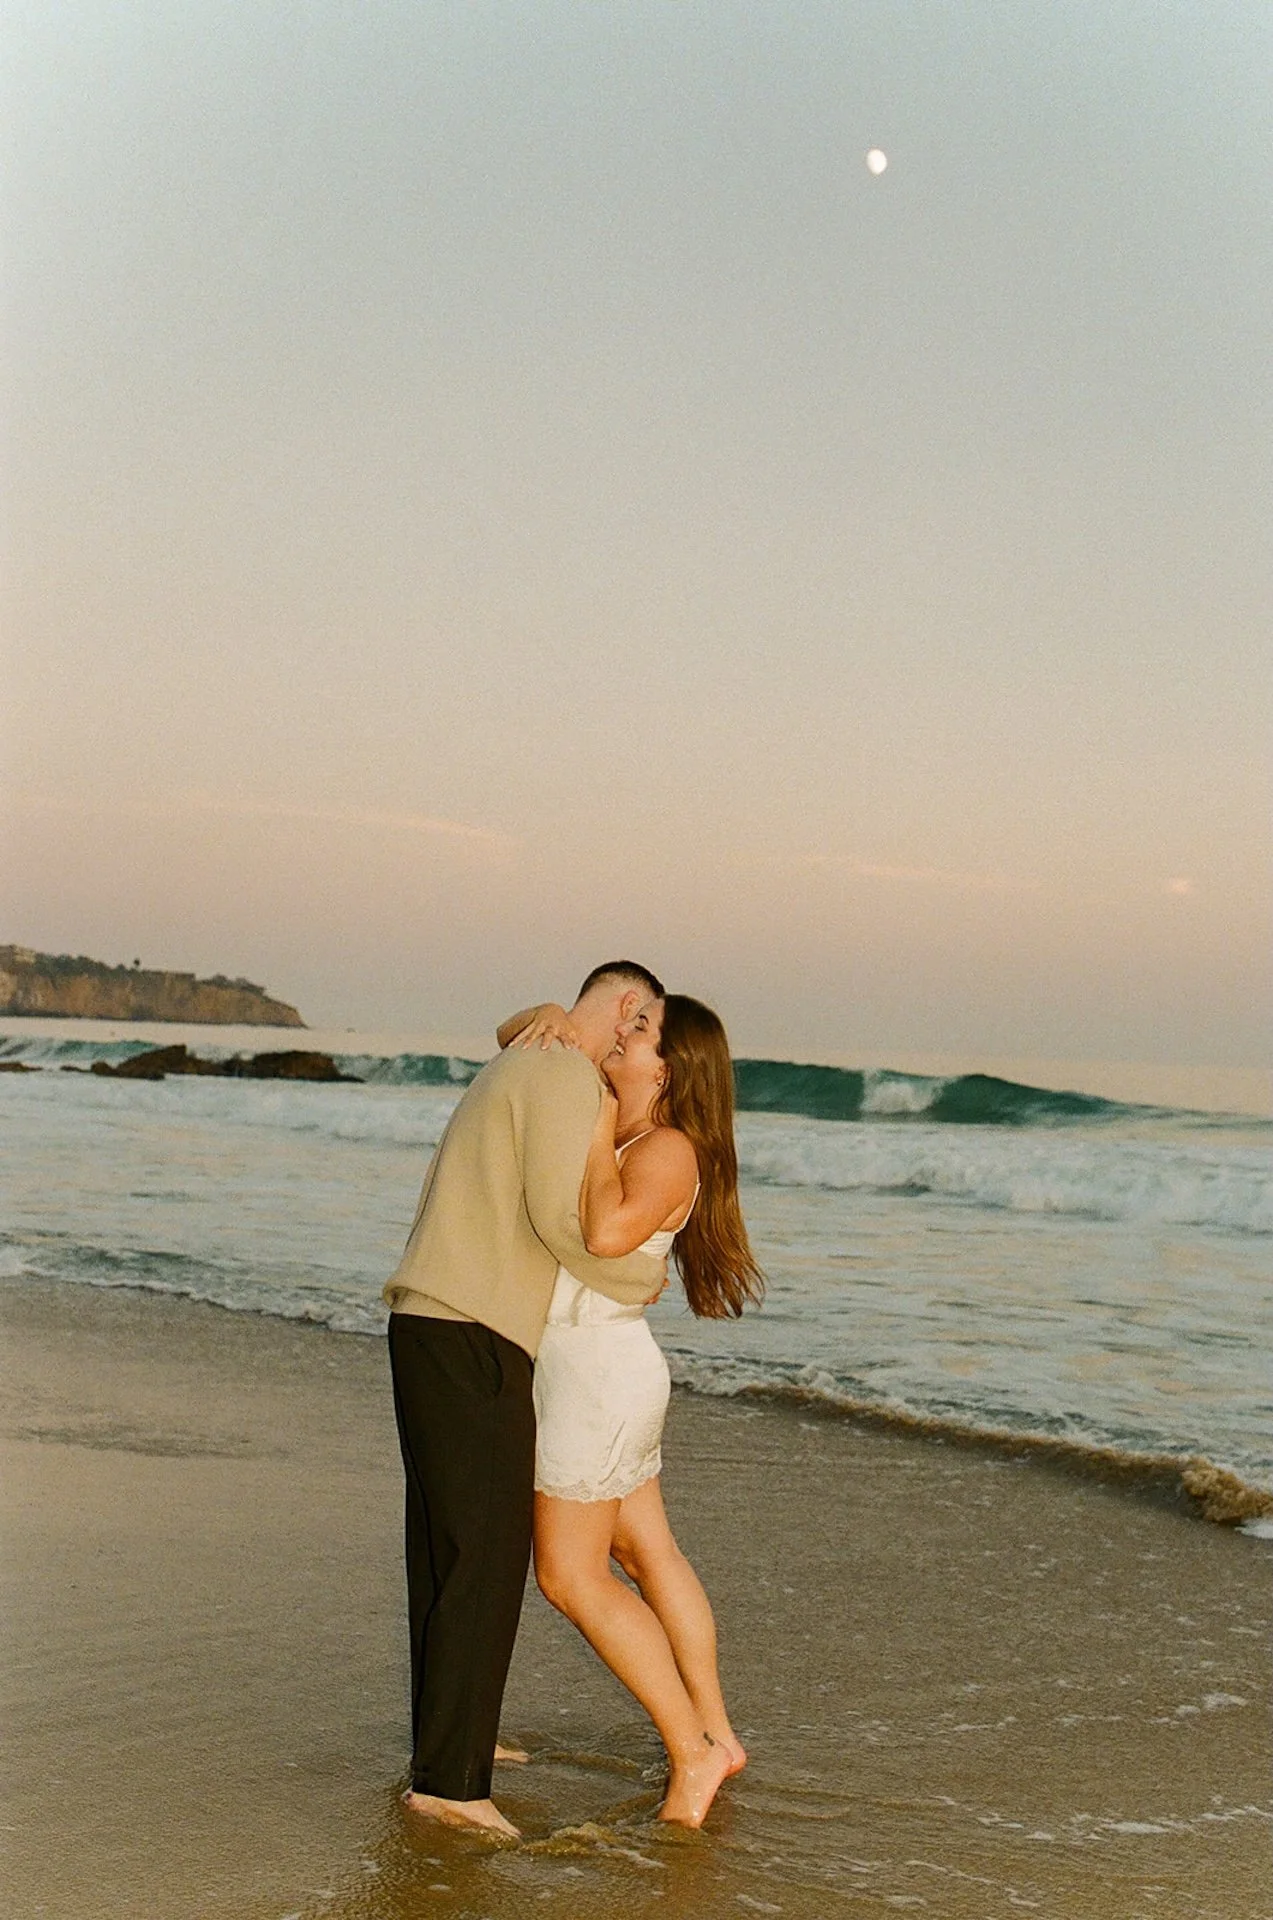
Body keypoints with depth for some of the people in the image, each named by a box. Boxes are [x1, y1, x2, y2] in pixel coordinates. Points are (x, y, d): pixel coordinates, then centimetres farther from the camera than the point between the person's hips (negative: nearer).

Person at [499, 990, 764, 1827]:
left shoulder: (668, 1149, -17)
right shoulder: (613, 1120, 6)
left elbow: (609, 1234, -35)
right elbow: (510, 1038, 15)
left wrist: (597, 1137, -22)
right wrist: (550, 1017, -7)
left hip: (599, 1371, -9)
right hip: (595, 1371, 9)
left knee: (569, 1574, -1)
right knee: (648, 1552, 18)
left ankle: (692, 1752, 7)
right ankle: (716, 1732, 31)